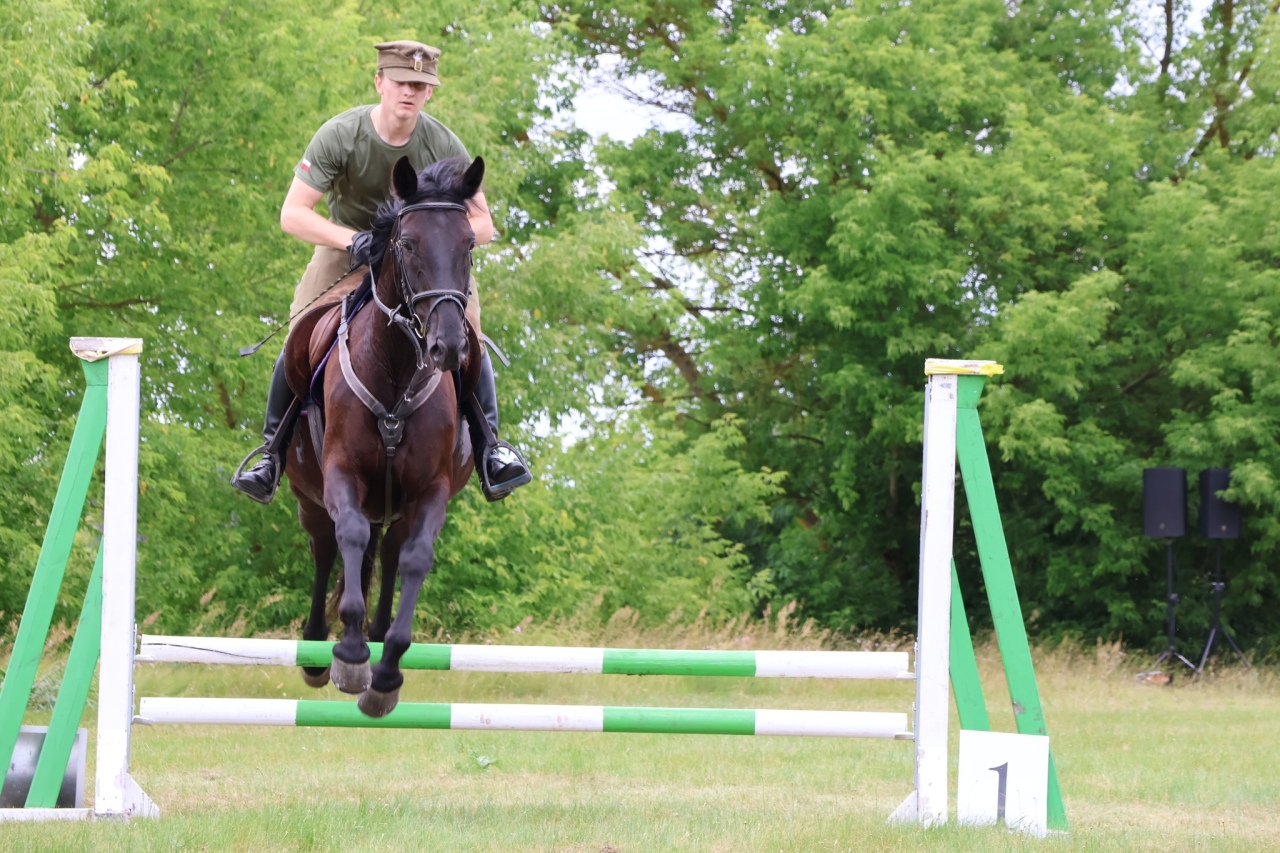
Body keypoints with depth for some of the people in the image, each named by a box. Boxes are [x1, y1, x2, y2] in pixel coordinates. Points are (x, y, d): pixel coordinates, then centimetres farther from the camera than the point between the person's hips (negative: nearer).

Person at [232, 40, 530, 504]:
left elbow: (482, 224, -12)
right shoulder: (340, 135, -23)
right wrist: (350, 239, -39)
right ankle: (272, 452, -2)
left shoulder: (444, 146, -18)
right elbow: (292, 214, -24)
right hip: (348, 248, -1)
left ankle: (489, 449, -8)